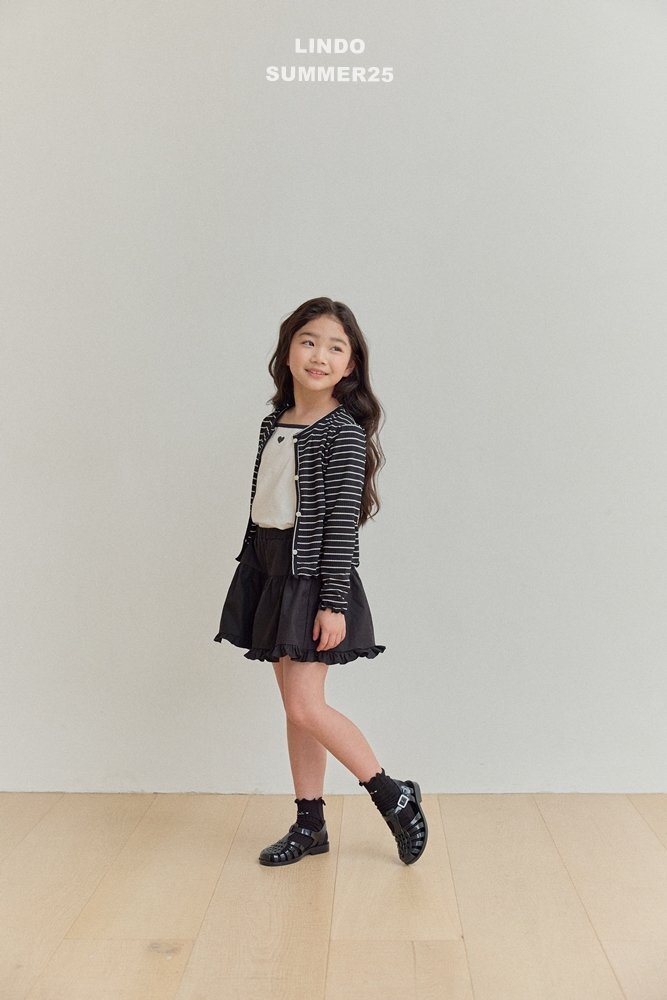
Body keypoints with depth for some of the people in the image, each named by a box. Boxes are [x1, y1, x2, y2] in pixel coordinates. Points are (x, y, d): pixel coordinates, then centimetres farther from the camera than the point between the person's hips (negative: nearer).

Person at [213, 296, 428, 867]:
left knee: (306, 706, -8)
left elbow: (342, 525, -16)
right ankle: (310, 825, 25)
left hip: (313, 574, -7)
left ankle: (395, 796, 12)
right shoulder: (275, 424, 10)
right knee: (295, 706, 12)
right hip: (269, 569, 8)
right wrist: (253, 571, 16)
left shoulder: (343, 433, -12)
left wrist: (333, 603, -18)